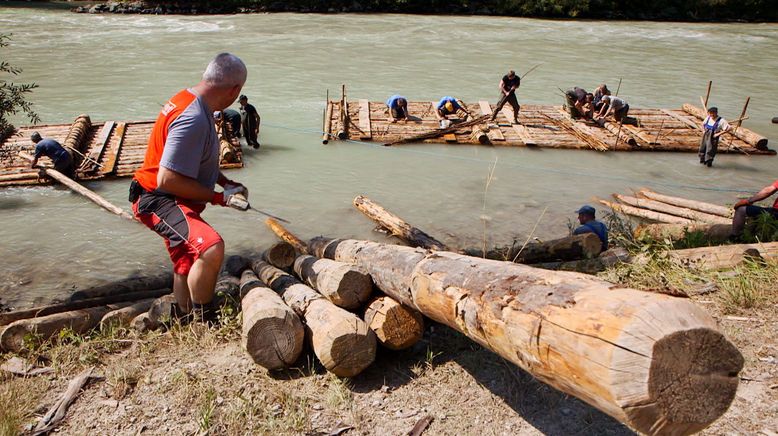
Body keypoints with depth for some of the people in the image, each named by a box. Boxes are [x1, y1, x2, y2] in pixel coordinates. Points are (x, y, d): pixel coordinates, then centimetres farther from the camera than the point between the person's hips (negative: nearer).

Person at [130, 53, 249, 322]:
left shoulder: (191, 103, 6)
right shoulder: (192, 119, -27)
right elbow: (168, 179, -30)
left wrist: (227, 183, 12)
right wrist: (218, 198, -20)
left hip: (174, 202, 11)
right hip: (159, 201, -11)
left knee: (187, 267, 25)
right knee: (211, 249, -33)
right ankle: (203, 325, -18)